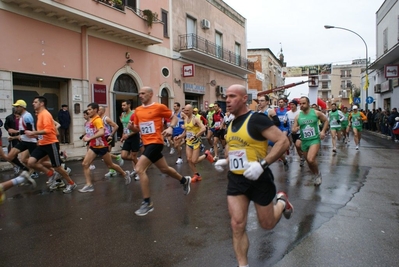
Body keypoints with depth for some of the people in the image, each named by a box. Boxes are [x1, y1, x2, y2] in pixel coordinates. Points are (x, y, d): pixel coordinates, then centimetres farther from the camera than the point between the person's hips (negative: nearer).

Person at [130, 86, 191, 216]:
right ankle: (184, 180, 47)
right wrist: (132, 127, -6)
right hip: (147, 143, 8)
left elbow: (174, 117, 2)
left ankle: (147, 203, -6)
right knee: (164, 169, 20)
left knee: (139, 169, -17)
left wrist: (170, 128, -16)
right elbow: (137, 128, 17)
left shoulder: (159, 107, -8)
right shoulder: (138, 110, 10)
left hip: (155, 142, -8)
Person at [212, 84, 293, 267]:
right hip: (236, 179, 6)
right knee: (237, 225, -1)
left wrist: (262, 164, -30)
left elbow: (283, 142, -22)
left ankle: (281, 202, 44)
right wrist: (225, 160, 6)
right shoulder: (231, 124, 6)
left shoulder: (257, 119, -17)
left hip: (259, 178, -5)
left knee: (267, 224, 14)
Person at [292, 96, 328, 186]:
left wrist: (323, 131, -4)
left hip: (315, 139, -4)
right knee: (309, 161, 16)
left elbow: (325, 121, 9)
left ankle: (318, 174, 3)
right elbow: (293, 130, 5)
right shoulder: (298, 116, 1)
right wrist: (296, 128, -18)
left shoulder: (316, 113, -5)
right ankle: (315, 175, 42)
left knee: (311, 159, -25)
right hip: (304, 141, 4)